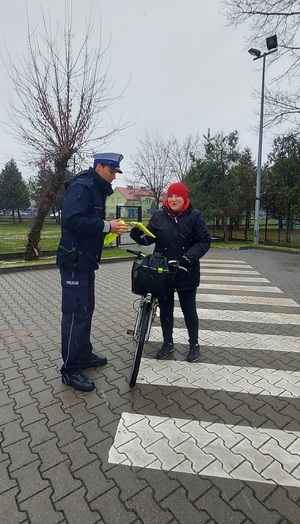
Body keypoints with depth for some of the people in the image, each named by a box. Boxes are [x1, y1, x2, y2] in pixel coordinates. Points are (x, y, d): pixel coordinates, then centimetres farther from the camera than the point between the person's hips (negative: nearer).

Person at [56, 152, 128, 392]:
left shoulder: (96, 190, 17)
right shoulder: (81, 186, -13)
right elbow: (71, 219, -26)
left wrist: (110, 227, 2)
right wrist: (106, 225, -23)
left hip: (86, 260, 10)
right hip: (74, 261, -10)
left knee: (86, 309, 16)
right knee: (75, 313, -5)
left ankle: (84, 355, 31)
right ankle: (70, 370, 8)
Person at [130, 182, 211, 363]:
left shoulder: (194, 215, -5)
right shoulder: (159, 215, 2)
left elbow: (205, 240, -8)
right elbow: (149, 238, 4)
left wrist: (191, 255, -23)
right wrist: (139, 235, -18)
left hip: (186, 272, -2)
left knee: (189, 309, 10)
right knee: (165, 309, 13)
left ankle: (194, 344, 29)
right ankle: (168, 343, 32)